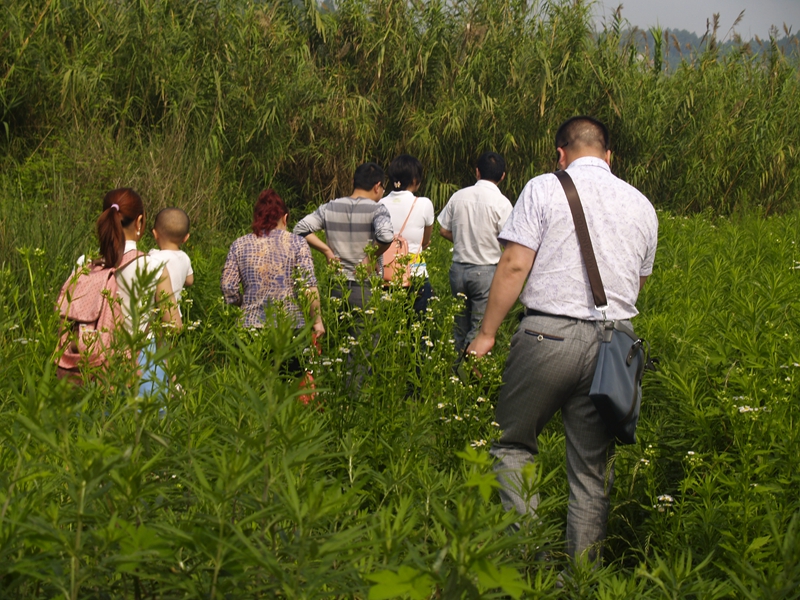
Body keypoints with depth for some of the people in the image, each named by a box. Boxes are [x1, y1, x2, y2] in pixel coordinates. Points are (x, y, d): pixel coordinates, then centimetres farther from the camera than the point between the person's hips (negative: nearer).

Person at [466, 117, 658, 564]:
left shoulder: (544, 190, 0)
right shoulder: (642, 205, 14)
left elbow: (514, 266, -6)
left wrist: (487, 333, -1)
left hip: (549, 335, -4)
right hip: (613, 341, 4)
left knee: (514, 443, 10)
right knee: (593, 468, 9)